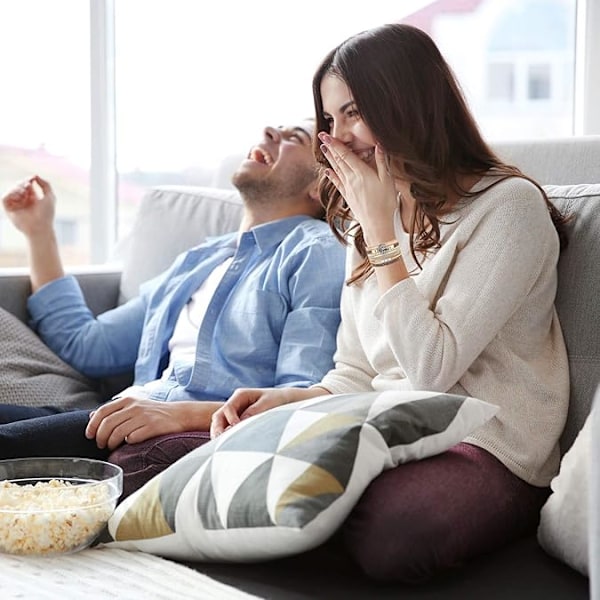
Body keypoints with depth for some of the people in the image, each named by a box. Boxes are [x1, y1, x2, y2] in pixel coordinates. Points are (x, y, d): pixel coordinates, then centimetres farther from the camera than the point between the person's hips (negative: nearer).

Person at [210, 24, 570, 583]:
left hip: (487, 454, -4)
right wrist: (282, 400, -4)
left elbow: (432, 368, -16)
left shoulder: (508, 206, -8)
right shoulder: (368, 220, 18)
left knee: (383, 528, -37)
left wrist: (381, 227, -12)